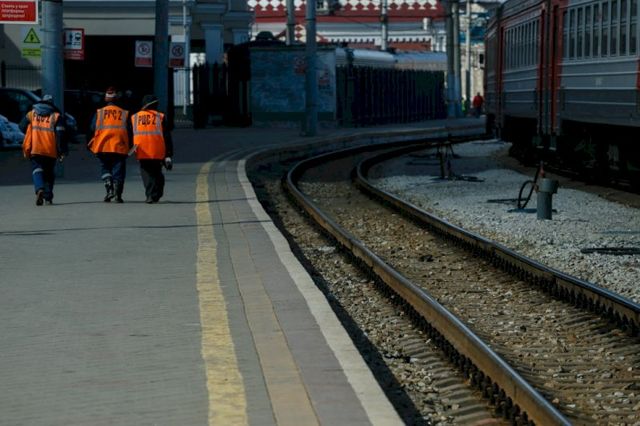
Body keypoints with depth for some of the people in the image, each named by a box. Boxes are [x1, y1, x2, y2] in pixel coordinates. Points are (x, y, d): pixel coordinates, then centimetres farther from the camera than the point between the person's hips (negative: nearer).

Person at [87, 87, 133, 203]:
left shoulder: (99, 112, 4)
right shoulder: (124, 113, 6)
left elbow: (92, 129, 1)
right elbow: (129, 131, 6)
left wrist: (90, 144, 13)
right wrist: (129, 146, 16)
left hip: (102, 147, 0)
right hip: (120, 148, 0)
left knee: (105, 168, 13)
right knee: (118, 171, 5)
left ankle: (109, 188, -8)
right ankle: (117, 194, -3)